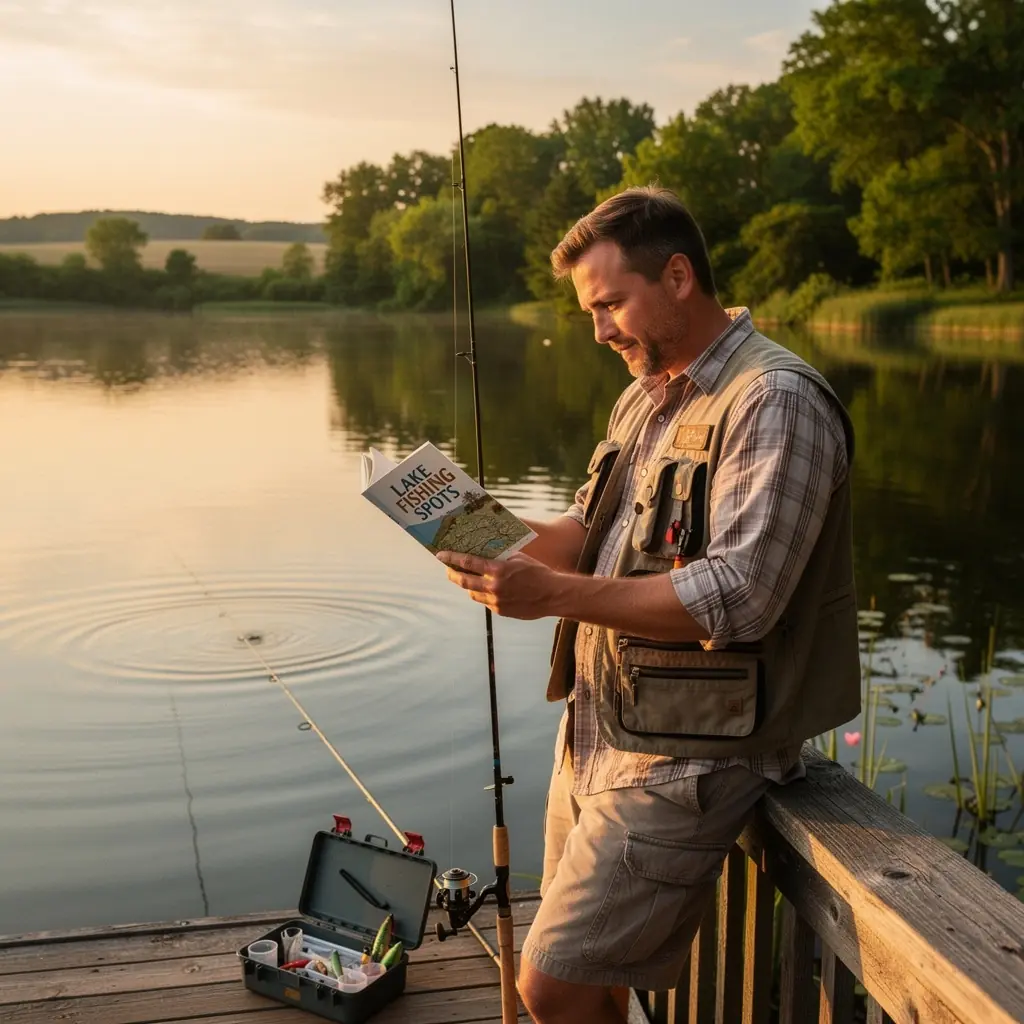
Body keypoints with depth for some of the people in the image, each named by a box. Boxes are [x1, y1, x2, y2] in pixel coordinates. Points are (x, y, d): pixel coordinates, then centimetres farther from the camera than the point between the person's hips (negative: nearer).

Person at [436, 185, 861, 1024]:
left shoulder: (776, 402, -17)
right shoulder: (645, 398, 14)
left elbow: (738, 600, -25)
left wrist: (553, 595, -27)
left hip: (684, 756, -9)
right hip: (597, 728, 9)